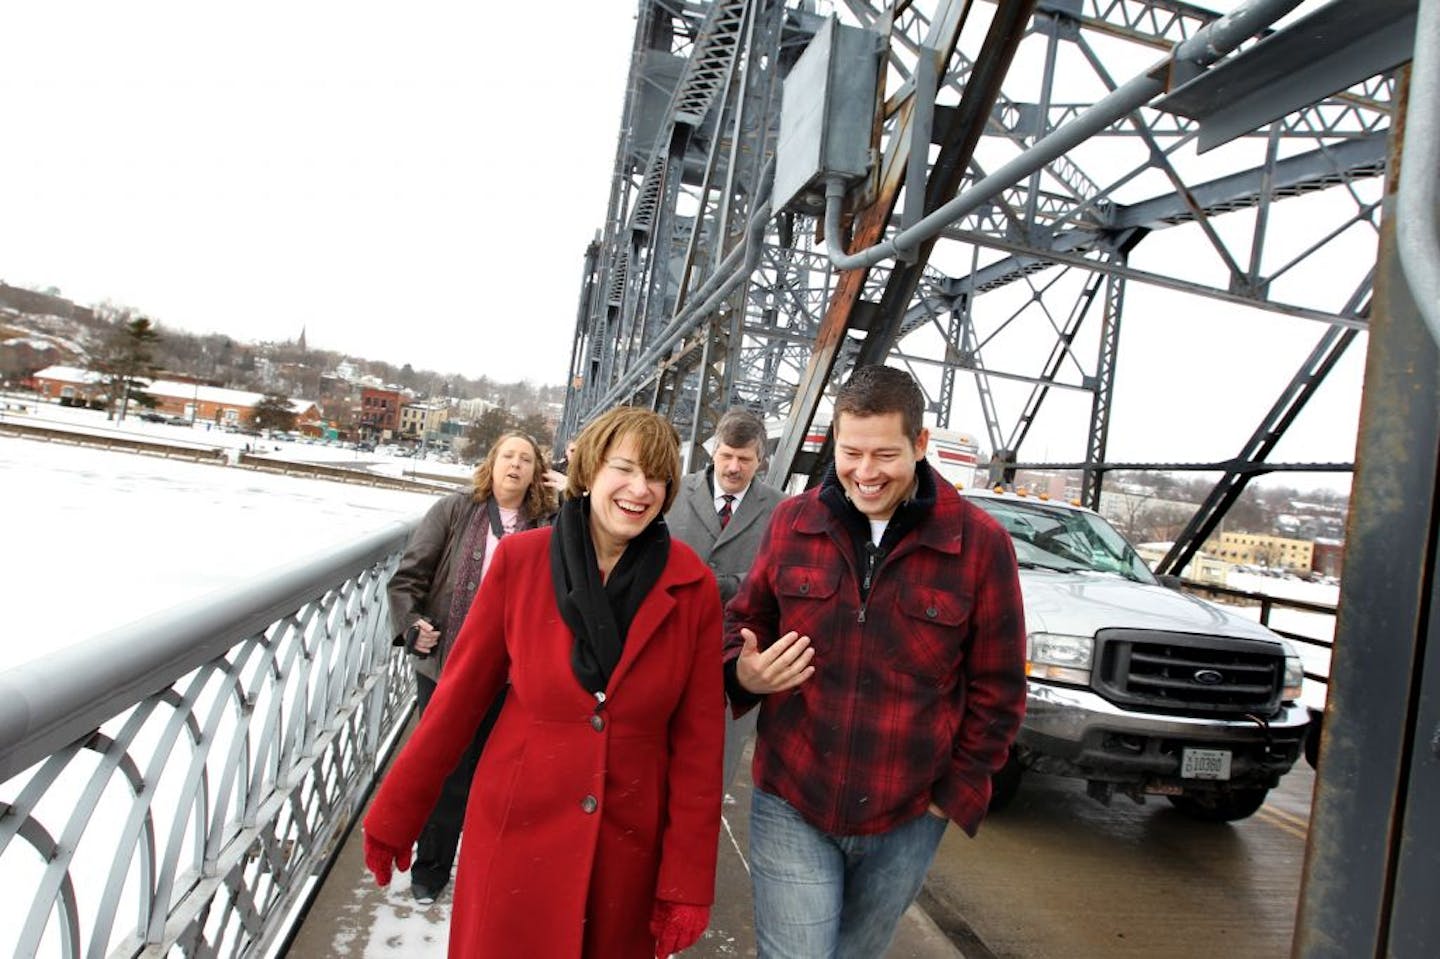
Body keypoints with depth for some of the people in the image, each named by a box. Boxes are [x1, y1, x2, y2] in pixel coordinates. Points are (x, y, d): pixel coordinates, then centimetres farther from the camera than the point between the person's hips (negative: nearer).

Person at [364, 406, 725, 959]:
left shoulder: (693, 588, -10)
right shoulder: (521, 559, -10)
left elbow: (698, 740, -6)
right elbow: (461, 691, -2)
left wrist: (687, 881, -5)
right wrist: (394, 816, 5)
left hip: (626, 852, 0)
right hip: (516, 837, 0)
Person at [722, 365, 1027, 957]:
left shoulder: (979, 542, -9)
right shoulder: (792, 522, -4)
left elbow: (998, 689, -2)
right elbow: (743, 623, 8)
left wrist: (956, 794, -3)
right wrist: (742, 672, -14)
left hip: (906, 822, 1)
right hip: (790, 806, 0)